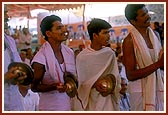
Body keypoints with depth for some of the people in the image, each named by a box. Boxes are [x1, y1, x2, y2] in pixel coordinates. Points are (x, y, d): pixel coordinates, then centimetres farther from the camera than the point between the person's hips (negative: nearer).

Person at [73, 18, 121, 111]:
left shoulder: (110, 54, 3)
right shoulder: (82, 57, -3)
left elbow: (115, 77, 6)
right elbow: (82, 82, -1)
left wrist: (110, 88, -14)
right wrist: (94, 84, -20)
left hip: (106, 100, 1)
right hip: (88, 100, -1)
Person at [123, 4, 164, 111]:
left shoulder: (154, 35, 5)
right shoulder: (129, 41, -13)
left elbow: (161, 65, 13)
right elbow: (130, 75, -17)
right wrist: (158, 64, -23)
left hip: (157, 89, 6)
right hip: (141, 91, -6)